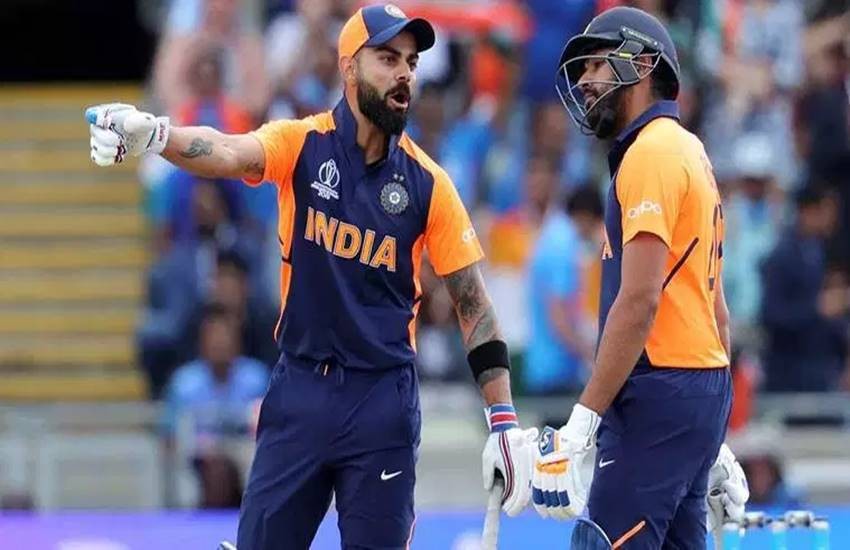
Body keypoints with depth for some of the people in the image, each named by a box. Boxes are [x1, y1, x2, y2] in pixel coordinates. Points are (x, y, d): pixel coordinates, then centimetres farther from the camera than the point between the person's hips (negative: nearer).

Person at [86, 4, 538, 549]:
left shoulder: (427, 182, -2)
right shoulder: (301, 144, -3)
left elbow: (474, 302, 1)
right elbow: (229, 153, -25)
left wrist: (504, 423, -6)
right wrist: (151, 133, -48)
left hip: (383, 402, 0)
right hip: (299, 392, 0)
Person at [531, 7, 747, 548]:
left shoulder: (651, 154, -10)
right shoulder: (691, 153, 20)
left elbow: (639, 302, -19)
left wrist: (583, 422, -21)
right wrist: (713, 440, 24)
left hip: (658, 393, -10)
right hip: (705, 386, 10)